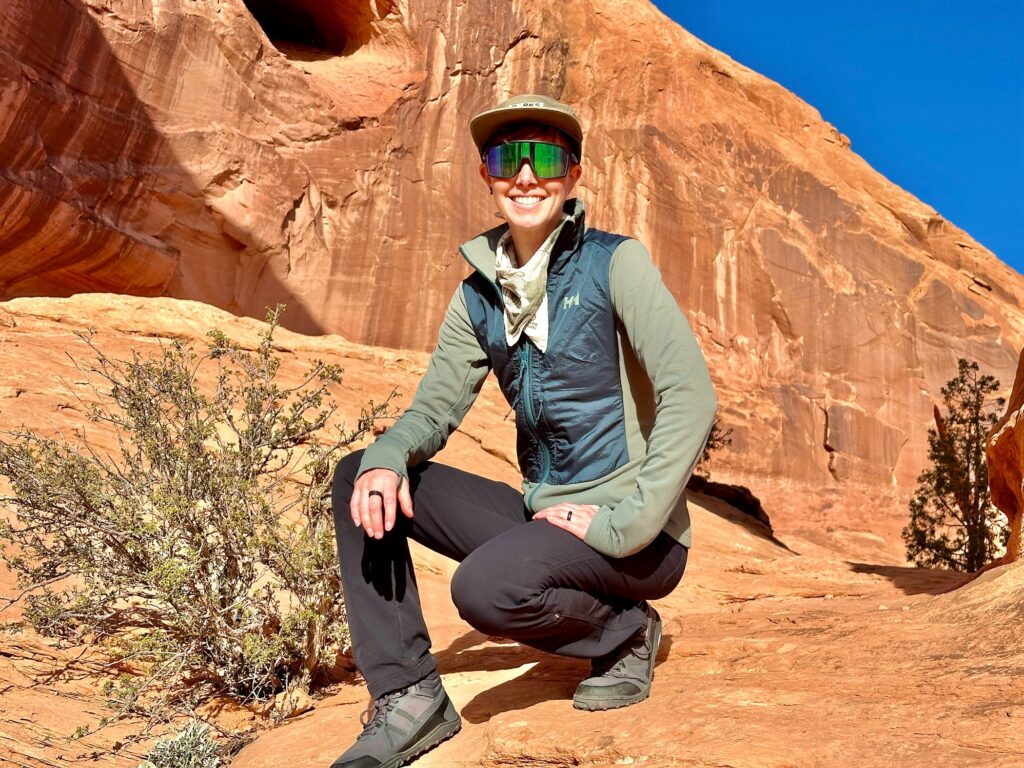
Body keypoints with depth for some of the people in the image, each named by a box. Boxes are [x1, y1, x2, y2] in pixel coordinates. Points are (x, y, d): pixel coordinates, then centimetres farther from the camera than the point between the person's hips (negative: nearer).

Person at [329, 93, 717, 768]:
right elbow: (436, 406, 5)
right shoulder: (481, 293, 6)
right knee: (359, 477, -4)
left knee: (485, 587, -33)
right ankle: (408, 700, -3)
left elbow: (691, 397, -18)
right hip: (542, 513, 6)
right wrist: (386, 458, -17)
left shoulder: (613, 263, -11)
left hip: (633, 535, -6)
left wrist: (623, 523, -22)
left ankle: (625, 629, 0)